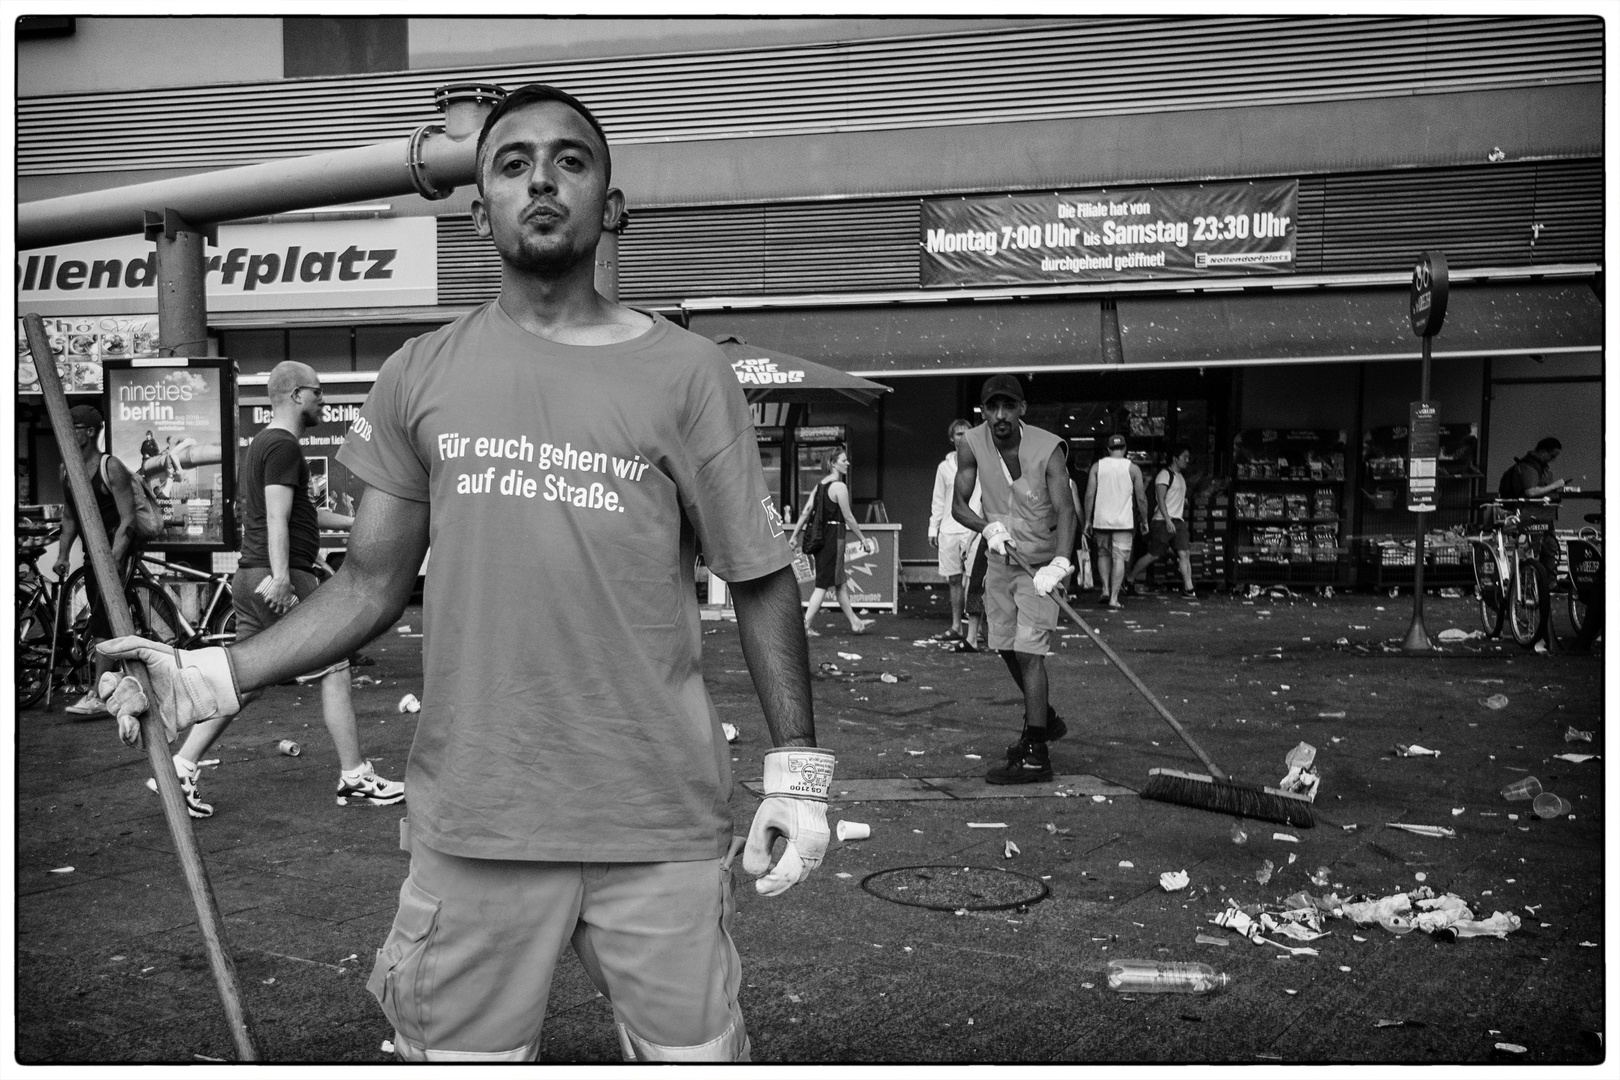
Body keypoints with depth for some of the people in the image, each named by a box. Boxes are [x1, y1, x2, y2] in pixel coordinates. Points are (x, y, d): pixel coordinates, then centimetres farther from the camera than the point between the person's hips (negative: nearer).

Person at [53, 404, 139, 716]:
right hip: (92, 554, 7)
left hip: (117, 550, -7)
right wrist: (62, 556, 9)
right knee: (103, 623, 9)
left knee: (102, 622, -15)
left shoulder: (111, 468, -13)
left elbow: (127, 520, -17)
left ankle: (98, 695, -17)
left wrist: (112, 562, -24)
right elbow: (69, 518, 18)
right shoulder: (66, 470, 8)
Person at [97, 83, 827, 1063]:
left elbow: (760, 580, 1)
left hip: (663, 830, -1)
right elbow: (373, 585, 9)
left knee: (694, 1055, 7)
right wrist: (210, 677, -1)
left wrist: (797, 768, -4)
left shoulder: (685, 372, -1)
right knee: (457, 1055, 12)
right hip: (472, 826, 2)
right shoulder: (422, 375, 5)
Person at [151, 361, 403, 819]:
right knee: (333, 674, -1)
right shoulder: (284, 447, -12)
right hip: (281, 579, -10)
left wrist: (352, 522, 33)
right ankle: (355, 779, 5)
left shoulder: (260, 444, 20)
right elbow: (276, 520, -22)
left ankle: (179, 769, 12)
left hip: (251, 579, 10)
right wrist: (281, 579, -28)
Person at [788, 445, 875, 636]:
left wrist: (795, 535, 9)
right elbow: (848, 517, -11)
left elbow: (806, 511, 7)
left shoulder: (820, 484, 10)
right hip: (833, 536, -9)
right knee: (823, 584, -3)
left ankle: (854, 622, 24)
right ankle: (806, 625, -4)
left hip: (819, 536, 9)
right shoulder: (839, 486, -14)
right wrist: (863, 539, -3)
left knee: (840, 582, 15)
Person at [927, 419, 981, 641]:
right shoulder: (944, 467, 13)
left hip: (973, 529, -4)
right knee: (954, 580, 8)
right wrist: (933, 528, 13)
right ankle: (956, 627, 16)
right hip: (949, 529, 4)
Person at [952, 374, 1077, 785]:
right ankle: (1044, 718, 39)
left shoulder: (1048, 449, -21)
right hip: (1000, 558, 5)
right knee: (1007, 646, 15)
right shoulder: (972, 446, -9)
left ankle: (1035, 755, -10)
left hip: (1041, 562, -5)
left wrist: (1060, 563, -45)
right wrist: (988, 527, -23)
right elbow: (958, 505, -3)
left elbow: (1065, 510, -30)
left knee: (1029, 650, -13)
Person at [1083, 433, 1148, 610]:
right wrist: (1144, 521, 13)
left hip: (1101, 520, 2)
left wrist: (1087, 520, 5)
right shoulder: (1133, 468, 1)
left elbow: (1089, 495, 0)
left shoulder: (1097, 466, 3)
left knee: (1103, 554, 20)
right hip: (1123, 522, -2)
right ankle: (1114, 599, -4)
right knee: (1119, 558, 1)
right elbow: (1141, 498, 2)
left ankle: (1106, 590, 9)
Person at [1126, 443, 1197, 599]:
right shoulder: (1165, 474, -7)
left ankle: (1188, 588, -8)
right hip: (1163, 522, -8)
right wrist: (1168, 520, -22)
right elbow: (1160, 499, -16)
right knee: (1154, 555, -3)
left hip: (1178, 522, 8)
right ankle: (1130, 579, 14)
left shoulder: (1181, 477, 20)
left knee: (1184, 554, -5)